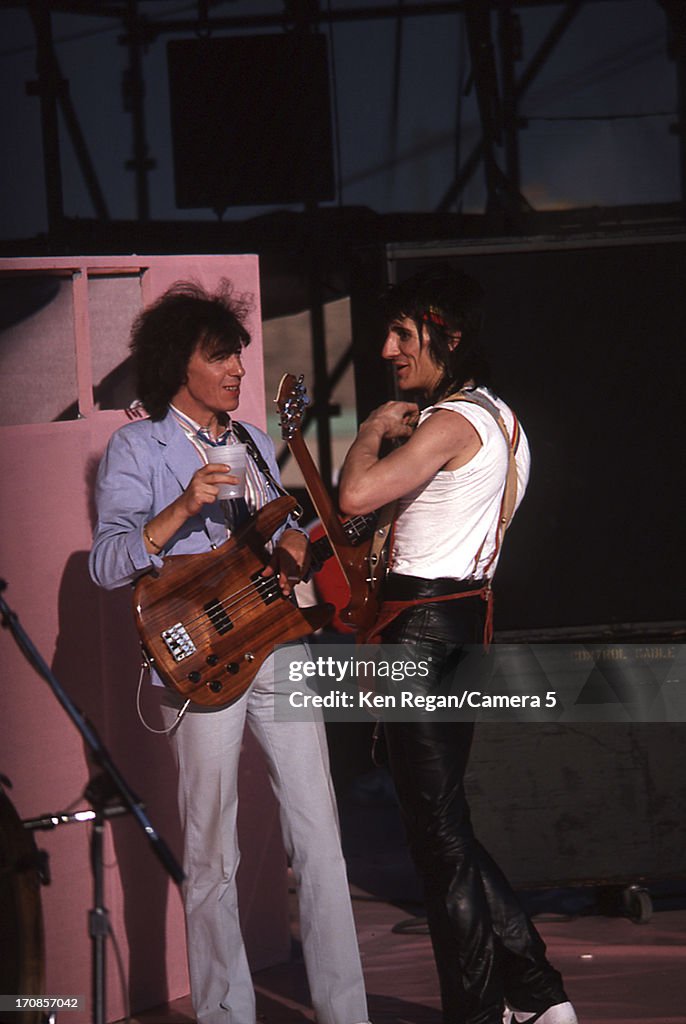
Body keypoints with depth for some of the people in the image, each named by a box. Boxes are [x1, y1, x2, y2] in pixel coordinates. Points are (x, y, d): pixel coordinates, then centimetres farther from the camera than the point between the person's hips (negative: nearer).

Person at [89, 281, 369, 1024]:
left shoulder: (257, 446, 17)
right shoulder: (137, 448, -1)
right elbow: (106, 564, -10)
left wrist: (293, 545, 1)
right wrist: (182, 509, -24)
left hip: (280, 648, 5)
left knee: (319, 838, 1)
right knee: (212, 857, -1)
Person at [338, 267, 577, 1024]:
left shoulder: (450, 423, -17)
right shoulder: (498, 417, 15)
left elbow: (356, 496, -28)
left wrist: (374, 430, -11)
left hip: (421, 631, -10)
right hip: (464, 620, 10)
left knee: (438, 834, -4)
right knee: (445, 825, 16)